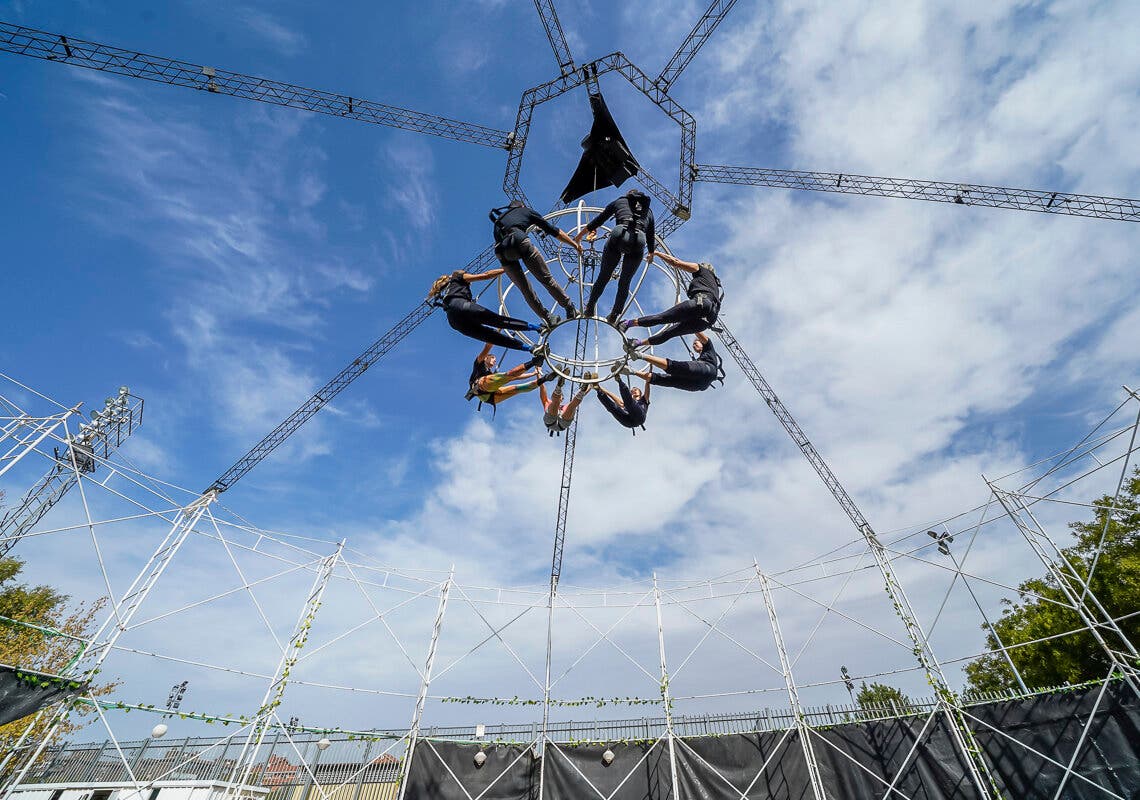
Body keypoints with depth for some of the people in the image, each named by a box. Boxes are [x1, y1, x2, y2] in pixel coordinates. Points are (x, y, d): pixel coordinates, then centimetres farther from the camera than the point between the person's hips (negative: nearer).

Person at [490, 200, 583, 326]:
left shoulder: (498, 221, 40)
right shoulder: (525, 210, 29)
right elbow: (553, 230, 26)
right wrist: (575, 244, 29)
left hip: (501, 251, 4)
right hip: (520, 241, -4)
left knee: (525, 289, 13)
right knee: (546, 278, 6)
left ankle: (549, 320, 17)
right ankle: (570, 309, 8)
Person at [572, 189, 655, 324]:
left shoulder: (620, 201, 26)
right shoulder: (648, 210, 32)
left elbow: (597, 221, 24)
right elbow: (651, 236, 35)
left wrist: (579, 236, 32)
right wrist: (651, 254, 53)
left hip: (619, 236, -1)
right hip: (638, 243, 2)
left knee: (603, 277, 17)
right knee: (624, 283, 19)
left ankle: (589, 309, 27)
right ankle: (614, 317, 26)